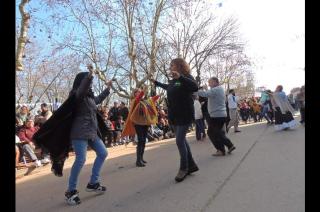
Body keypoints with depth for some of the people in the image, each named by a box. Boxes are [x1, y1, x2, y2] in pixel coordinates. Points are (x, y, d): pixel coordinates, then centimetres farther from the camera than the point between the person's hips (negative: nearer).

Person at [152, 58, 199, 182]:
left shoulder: (186, 77, -10)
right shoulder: (173, 80, 12)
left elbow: (195, 88, -30)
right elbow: (168, 88, 34)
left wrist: (180, 77, -38)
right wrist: (156, 82, 41)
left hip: (185, 115, -8)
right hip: (174, 115, 8)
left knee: (180, 141, -7)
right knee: (182, 140, 13)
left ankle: (184, 168, 11)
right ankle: (191, 165, 27)